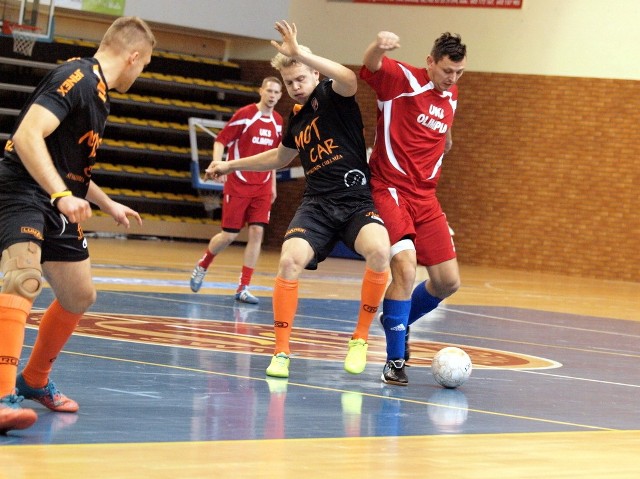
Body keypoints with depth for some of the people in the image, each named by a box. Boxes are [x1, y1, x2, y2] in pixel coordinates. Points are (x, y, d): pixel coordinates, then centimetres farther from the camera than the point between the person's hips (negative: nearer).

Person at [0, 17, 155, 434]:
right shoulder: (76, 78, -15)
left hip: (57, 203, 10)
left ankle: (35, 381, 38)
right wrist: (62, 195, -35)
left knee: (80, 297, 19)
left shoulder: (100, 93, 16)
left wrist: (108, 205, 39)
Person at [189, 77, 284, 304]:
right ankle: (202, 266, 27)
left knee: (257, 232, -6)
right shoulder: (245, 114, -8)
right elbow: (220, 140, -7)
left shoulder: (277, 122, 8)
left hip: (262, 187, 5)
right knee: (229, 235, -2)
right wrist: (217, 165, -23)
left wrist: (273, 184, 17)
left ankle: (243, 288, -2)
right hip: (238, 184, -5)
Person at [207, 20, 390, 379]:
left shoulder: (333, 96, -3)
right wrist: (231, 165, 37)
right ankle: (282, 351, -13)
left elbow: (349, 80, -30)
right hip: (318, 204, 5)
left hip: (357, 201, -5)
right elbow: (281, 157, 36)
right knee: (291, 259, -24)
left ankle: (361, 338, -14)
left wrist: (302, 54, -37)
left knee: (379, 252, -35)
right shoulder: (297, 118, 15)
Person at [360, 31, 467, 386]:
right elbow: (370, 66, -33)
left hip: (425, 197, 7)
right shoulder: (402, 79, -11)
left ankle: (400, 321, 34)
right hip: (390, 191, -7)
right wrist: (379, 46, -53)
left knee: (448, 282, 5)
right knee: (405, 266, -24)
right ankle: (395, 360, -12)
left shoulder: (450, 96, 11)